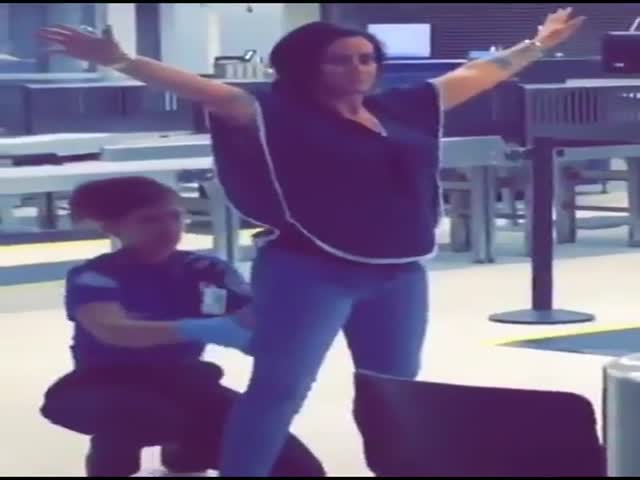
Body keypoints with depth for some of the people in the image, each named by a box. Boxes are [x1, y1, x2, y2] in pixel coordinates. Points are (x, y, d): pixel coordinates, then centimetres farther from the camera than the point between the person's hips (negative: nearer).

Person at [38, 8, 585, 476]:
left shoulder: (402, 108, 8)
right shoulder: (279, 114, -8)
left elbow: (478, 73, 20)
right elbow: (204, 90, -19)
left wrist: (537, 45, 29)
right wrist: (120, 61, -30)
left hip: (397, 273, 6)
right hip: (309, 272, -6)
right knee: (279, 386, -8)